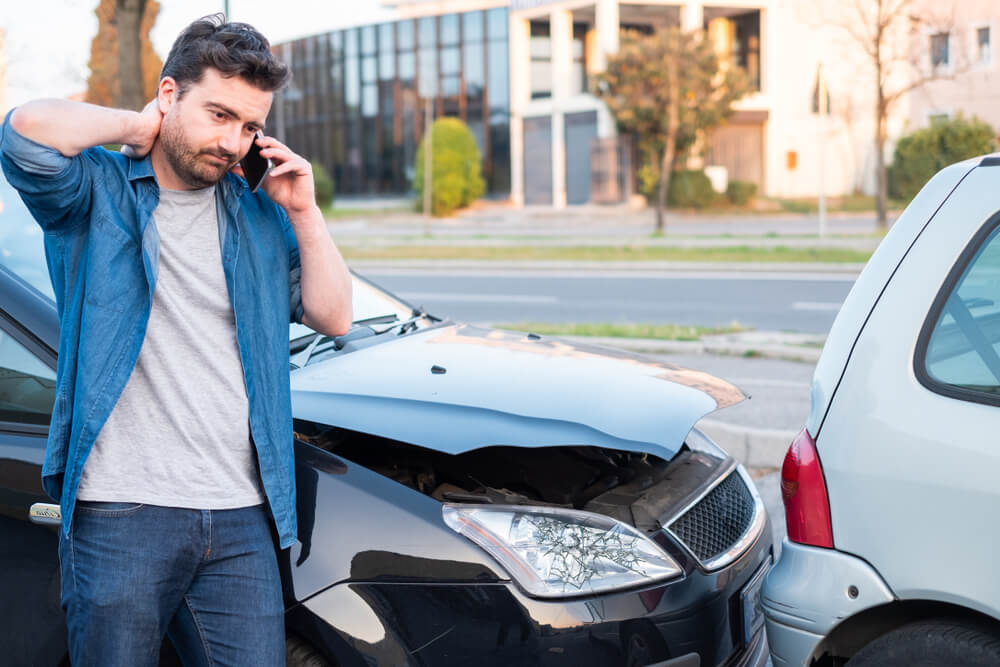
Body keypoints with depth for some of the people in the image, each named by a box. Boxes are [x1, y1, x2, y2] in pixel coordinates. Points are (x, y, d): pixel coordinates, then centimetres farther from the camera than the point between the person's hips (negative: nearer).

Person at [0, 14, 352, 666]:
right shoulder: (99, 190, 2)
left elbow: (333, 318, 11)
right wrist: (135, 128, -5)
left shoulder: (259, 214, 14)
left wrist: (304, 213, 2)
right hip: (122, 514, -4)